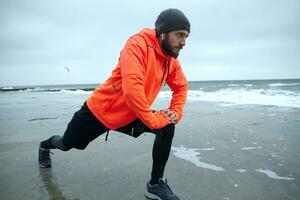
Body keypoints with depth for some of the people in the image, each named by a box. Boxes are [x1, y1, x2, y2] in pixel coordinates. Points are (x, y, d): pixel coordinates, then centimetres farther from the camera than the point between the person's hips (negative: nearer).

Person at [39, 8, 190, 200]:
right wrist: (152, 120, -28)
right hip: (99, 111, -5)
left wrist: (175, 113, -7)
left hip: (130, 117, 6)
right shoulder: (138, 44, -28)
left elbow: (181, 87, 9)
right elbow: (132, 88, -39)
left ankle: (156, 184, 0)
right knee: (67, 144, 18)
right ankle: (45, 146, 56)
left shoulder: (172, 59, -5)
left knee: (167, 127, -14)